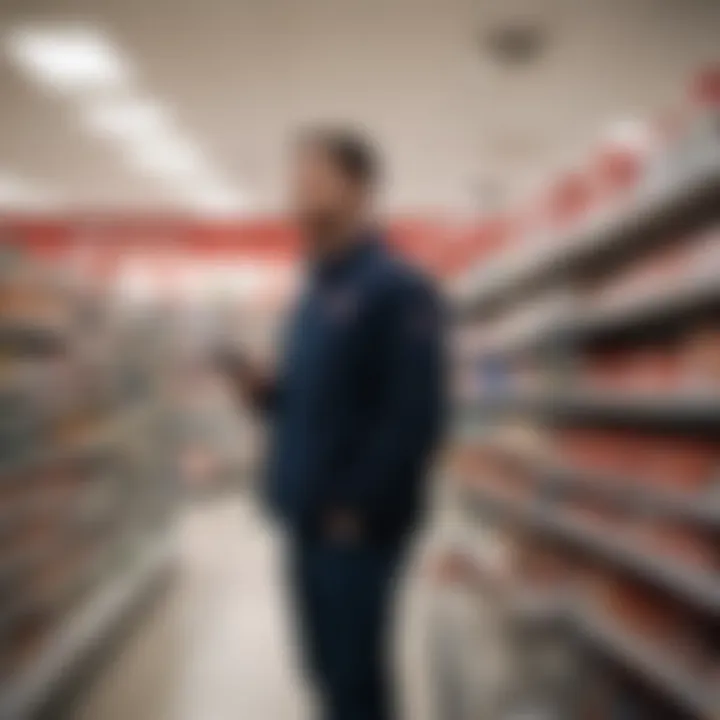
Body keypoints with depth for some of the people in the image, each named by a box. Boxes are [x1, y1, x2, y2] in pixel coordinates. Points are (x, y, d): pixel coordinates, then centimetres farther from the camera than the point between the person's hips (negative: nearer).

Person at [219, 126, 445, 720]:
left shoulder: (398, 289, -11)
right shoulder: (315, 294, 14)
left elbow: (415, 415, -18)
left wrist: (357, 506, -18)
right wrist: (263, 390, 1)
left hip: (357, 523, -8)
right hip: (307, 518, 8)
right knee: (328, 667, 16)